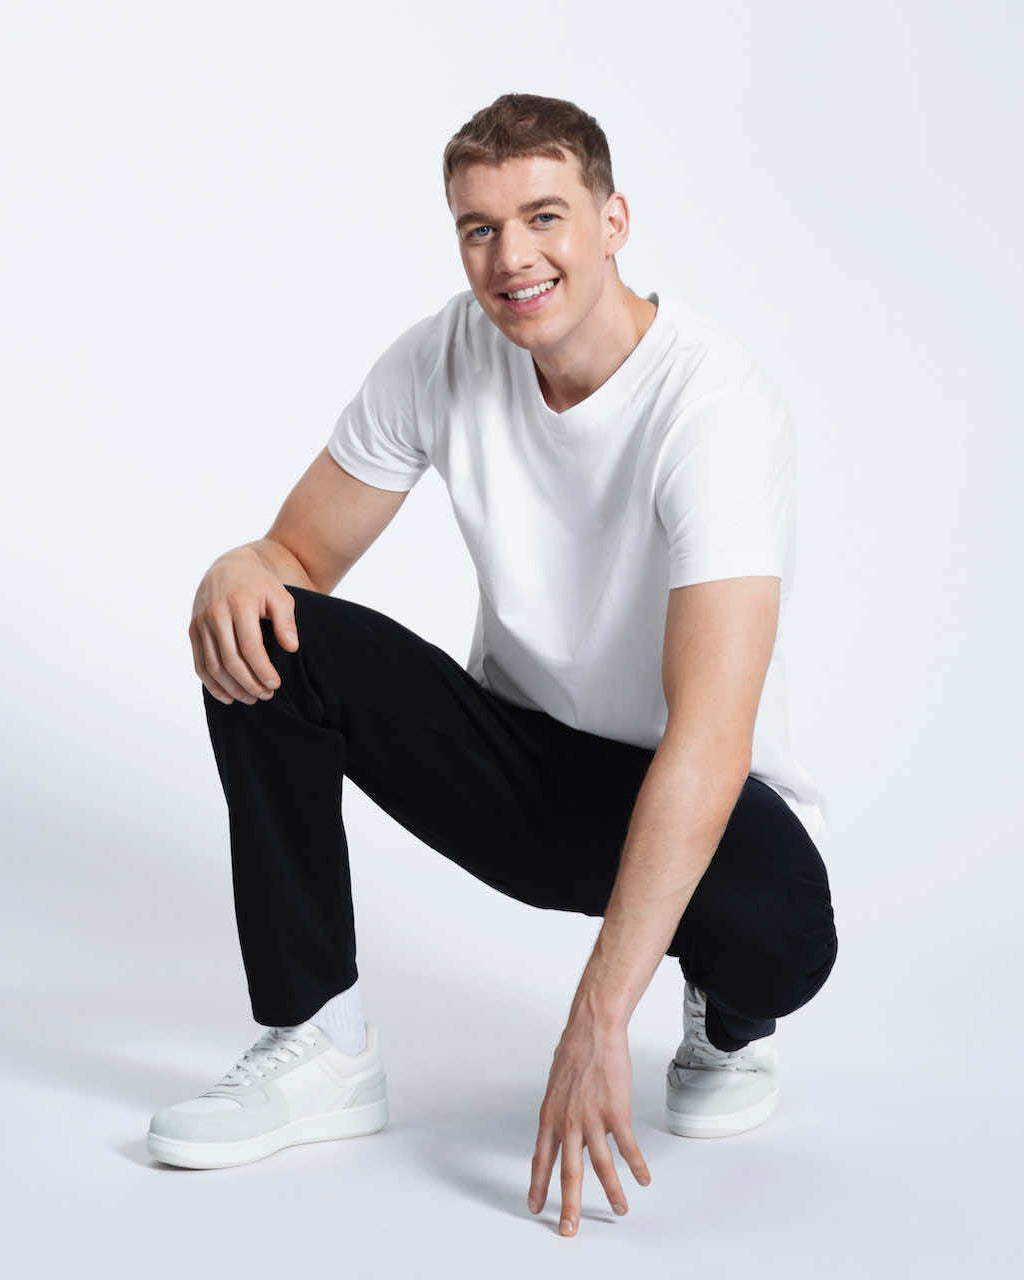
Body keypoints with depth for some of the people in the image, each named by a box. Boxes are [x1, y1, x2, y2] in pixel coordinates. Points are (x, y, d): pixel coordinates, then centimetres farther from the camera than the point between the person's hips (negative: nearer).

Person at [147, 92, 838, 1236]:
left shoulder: (717, 406, -27)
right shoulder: (446, 357, -9)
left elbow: (710, 737, -36)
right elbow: (302, 555, 2)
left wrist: (599, 1020, -43)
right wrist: (240, 570, -26)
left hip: (693, 798, -4)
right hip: (521, 762, 5)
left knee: (778, 930, -38)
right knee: (263, 640, -17)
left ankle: (727, 1024, 4)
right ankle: (317, 1046, -7)